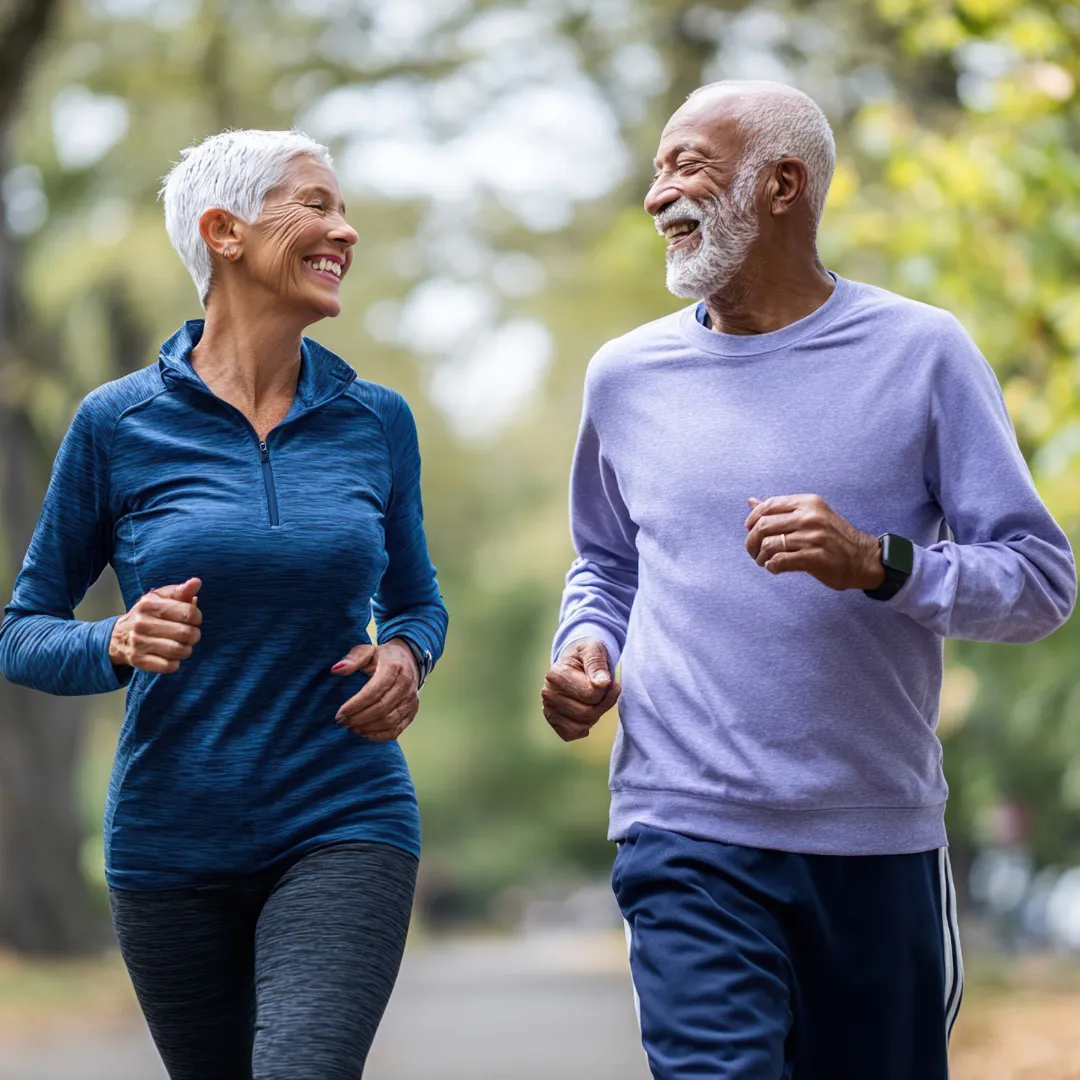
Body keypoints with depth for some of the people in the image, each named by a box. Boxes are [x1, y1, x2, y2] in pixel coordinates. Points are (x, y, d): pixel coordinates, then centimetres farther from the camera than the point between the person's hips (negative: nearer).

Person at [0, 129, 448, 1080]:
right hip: (172, 846, 0)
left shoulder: (374, 420, 4)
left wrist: (405, 656, -5)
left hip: (344, 828, 0)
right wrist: (117, 645, -18)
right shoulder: (120, 424, -3)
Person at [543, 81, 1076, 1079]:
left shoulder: (920, 353, -1)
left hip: (879, 842, 0)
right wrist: (585, 647, 2)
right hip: (689, 839, 0)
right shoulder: (627, 376, 8)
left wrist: (876, 564, -19)